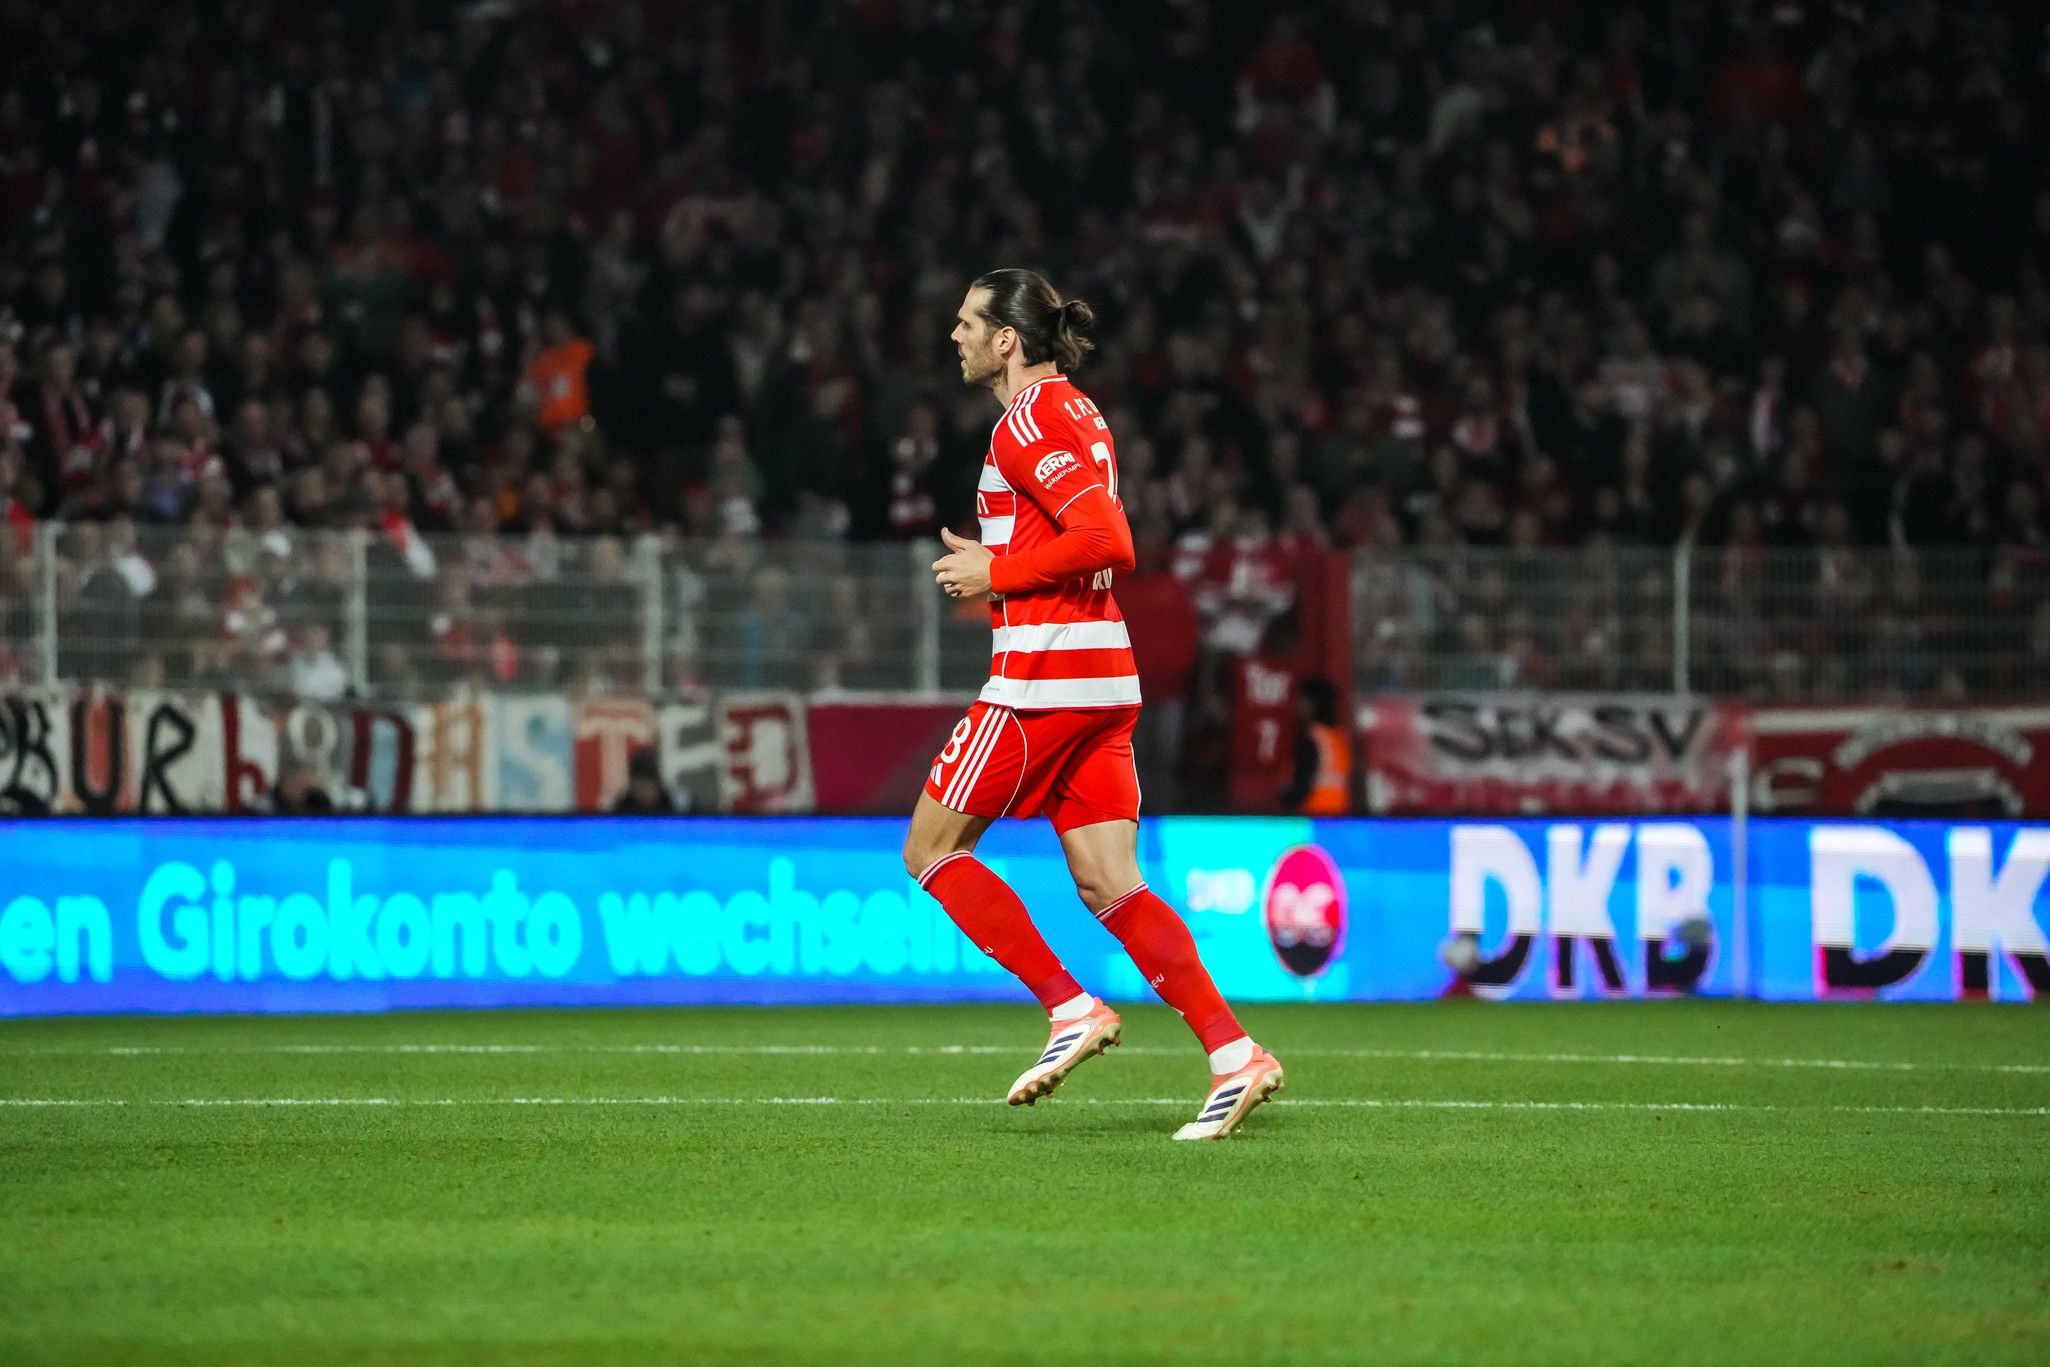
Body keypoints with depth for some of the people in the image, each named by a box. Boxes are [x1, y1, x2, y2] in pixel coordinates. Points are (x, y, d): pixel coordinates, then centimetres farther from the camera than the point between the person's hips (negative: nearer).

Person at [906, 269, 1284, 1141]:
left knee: (931, 851, 2)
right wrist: (993, 566, 16)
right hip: (1103, 676, 9)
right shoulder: (1073, 410, 19)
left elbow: (1107, 542, -22)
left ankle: (1070, 1008, -4)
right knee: (1110, 886, 3)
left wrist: (997, 573, -12)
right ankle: (1233, 1053, -9)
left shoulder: (1030, 422, -11)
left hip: (1041, 675, -9)